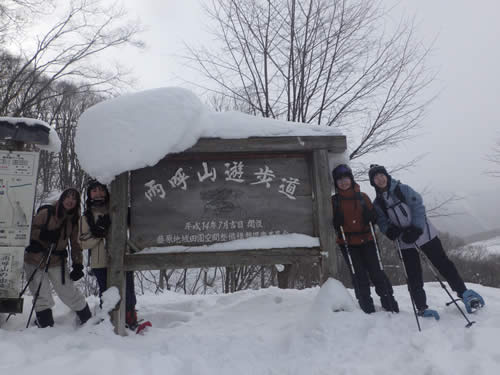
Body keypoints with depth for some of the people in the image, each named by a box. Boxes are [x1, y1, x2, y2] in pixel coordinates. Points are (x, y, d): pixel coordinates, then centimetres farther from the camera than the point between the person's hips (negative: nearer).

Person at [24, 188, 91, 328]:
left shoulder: (73, 220, 4)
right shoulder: (46, 212, -8)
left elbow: (75, 244, 8)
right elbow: (31, 229, -5)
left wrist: (78, 264, 2)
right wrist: (43, 235, -25)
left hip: (57, 262, 2)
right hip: (35, 260, -2)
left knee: (69, 293, 2)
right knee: (42, 296, -1)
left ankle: (88, 320, 18)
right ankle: (45, 325, 16)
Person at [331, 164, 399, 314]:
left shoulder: (363, 197, 6)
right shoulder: (334, 201, 3)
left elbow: (373, 218, 8)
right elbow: (333, 224, 3)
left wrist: (369, 213, -13)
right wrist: (337, 219, -18)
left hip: (366, 240, 1)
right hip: (347, 243, -1)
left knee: (377, 272, -1)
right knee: (359, 276, 0)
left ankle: (390, 304, 12)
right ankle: (367, 309, 9)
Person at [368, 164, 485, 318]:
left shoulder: (403, 189, -6)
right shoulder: (377, 204, 1)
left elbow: (418, 207, -10)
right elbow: (383, 223, -1)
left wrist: (416, 229, -21)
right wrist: (391, 231, -23)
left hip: (423, 232, -2)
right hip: (405, 242, 2)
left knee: (443, 263, 3)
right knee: (413, 276, 2)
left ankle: (463, 292, 19)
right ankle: (421, 308, 11)